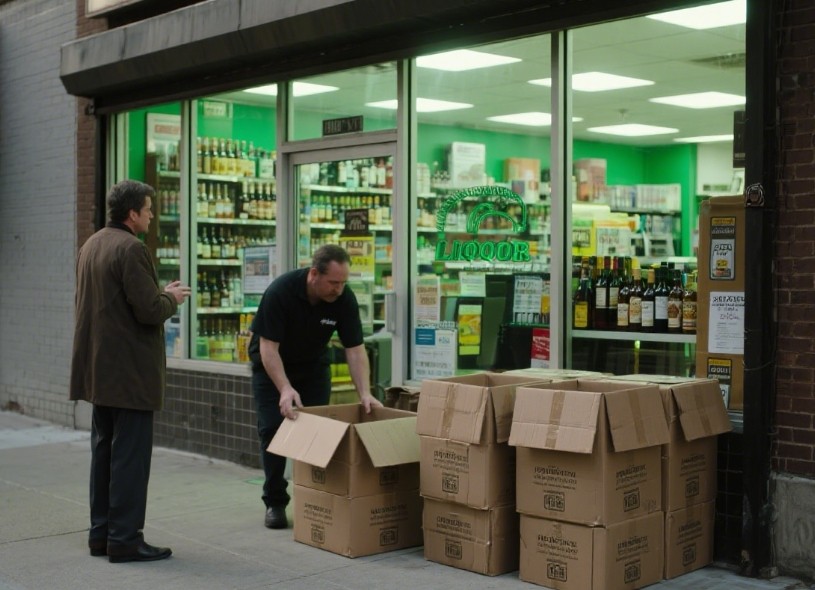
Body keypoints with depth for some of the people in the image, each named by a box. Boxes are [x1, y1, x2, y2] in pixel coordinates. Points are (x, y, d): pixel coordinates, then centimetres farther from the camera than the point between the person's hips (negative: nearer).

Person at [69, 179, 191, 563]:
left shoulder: (90, 245, 12)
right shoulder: (130, 248, -17)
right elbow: (150, 310, -23)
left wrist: (161, 296, 17)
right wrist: (171, 297, -1)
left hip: (99, 369, 9)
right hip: (129, 371, -9)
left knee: (104, 452, 15)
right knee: (131, 456, -3)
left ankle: (101, 533, 22)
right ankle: (124, 540, 0)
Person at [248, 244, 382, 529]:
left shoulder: (345, 299, -22)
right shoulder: (280, 291, -32)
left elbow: (355, 349, -18)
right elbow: (268, 347, -30)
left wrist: (365, 393, -29)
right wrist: (285, 389, -41)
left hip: (313, 366, 3)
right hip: (272, 365, -3)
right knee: (273, 429, -9)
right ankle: (275, 502, 3)